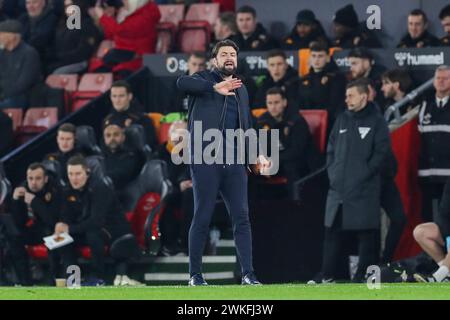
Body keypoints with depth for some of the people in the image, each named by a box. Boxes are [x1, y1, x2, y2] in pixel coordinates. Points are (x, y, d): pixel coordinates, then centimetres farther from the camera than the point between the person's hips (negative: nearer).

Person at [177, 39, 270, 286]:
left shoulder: (241, 90, 22)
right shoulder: (205, 80, 4)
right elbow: (182, 82, -19)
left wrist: (258, 155, 14)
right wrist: (215, 87, -23)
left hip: (234, 163, 5)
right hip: (206, 162, -5)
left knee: (241, 217, -1)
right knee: (202, 218, -2)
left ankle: (248, 274, -2)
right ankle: (195, 275, 5)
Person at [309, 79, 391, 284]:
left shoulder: (376, 122, -1)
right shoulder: (342, 119, 15)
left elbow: (381, 153, -7)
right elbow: (331, 149, 18)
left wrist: (364, 175, -12)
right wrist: (333, 172, 5)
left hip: (364, 189, -5)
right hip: (338, 188, 5)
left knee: (366, 234, -2)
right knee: (332, 232, 6)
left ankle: (363, 275, 3)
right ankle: (327, 275, 11)